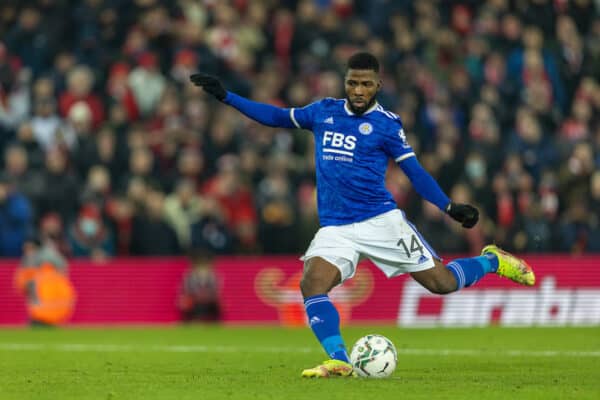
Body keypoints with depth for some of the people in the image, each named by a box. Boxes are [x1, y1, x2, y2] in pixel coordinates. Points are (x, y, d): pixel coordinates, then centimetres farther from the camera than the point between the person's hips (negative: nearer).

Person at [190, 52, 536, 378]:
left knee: (442, 282, -5)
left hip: (382, 222, -3)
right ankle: (339, 361, -27)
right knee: (312, 283, -26)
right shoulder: (324, 112, 9)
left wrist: (450, 207, -11)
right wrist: (225, 96, 18)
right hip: (335, 229, 3)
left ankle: (492, 261, 26)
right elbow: (278, 117, 21)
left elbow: (415, 172, 0)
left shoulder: (386, 124, -2)